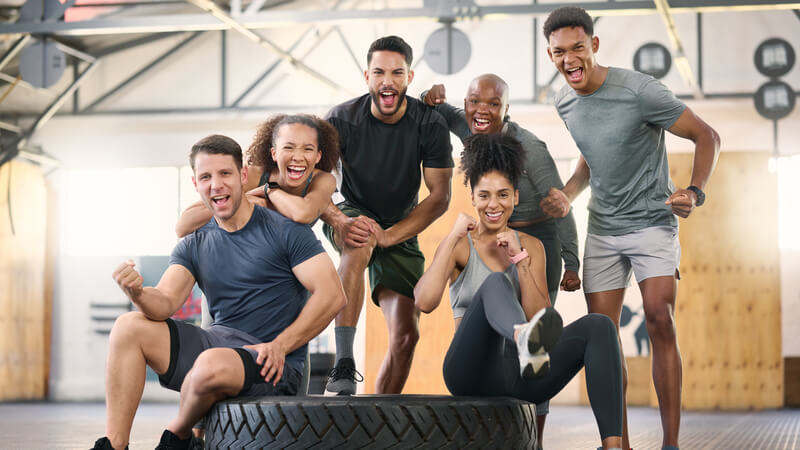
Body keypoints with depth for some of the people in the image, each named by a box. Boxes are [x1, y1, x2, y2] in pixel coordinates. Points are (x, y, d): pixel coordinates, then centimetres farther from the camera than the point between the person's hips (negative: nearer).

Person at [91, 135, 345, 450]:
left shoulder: (285, 231, -4)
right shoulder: (194, 247, 12)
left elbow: (332, 294, -12)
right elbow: (165, 304, -2)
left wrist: (279, 346, -19)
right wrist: (137, 293, -26)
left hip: (271, 366, -6)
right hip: (216, 343, 6)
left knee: (213, 365, -37)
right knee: (129, 327, -8)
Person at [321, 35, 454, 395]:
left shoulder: (430, 124, -13)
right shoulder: (343, 119, -15)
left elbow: (440, 196, -15)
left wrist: (387, 235, -27)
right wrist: (341, 222, -36)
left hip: (401, 232, 2)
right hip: (352, 215, -2)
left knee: (406, 334, -11)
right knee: (359, 243, -39)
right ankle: (343, 366, -43)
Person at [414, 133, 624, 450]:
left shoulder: (530, 246, 15)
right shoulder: (459, 246, 5)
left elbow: (540, 318, 1)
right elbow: (425, 302, -15)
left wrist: (520, 261, -8)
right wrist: (453, 237, -12)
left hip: (519, 376, 4)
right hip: (473, 372, -4)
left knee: (597, 325, -21)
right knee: (495, 283, -30)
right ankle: (526, 341, -69)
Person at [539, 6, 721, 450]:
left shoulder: (640, 91, -17)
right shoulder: (565, 102, 3)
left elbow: (706, 136, -9)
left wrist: (694, 192, -23)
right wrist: (567, 195, 0)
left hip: (653, 223, -6)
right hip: (602, 230, 6)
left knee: (659, 320, -21)